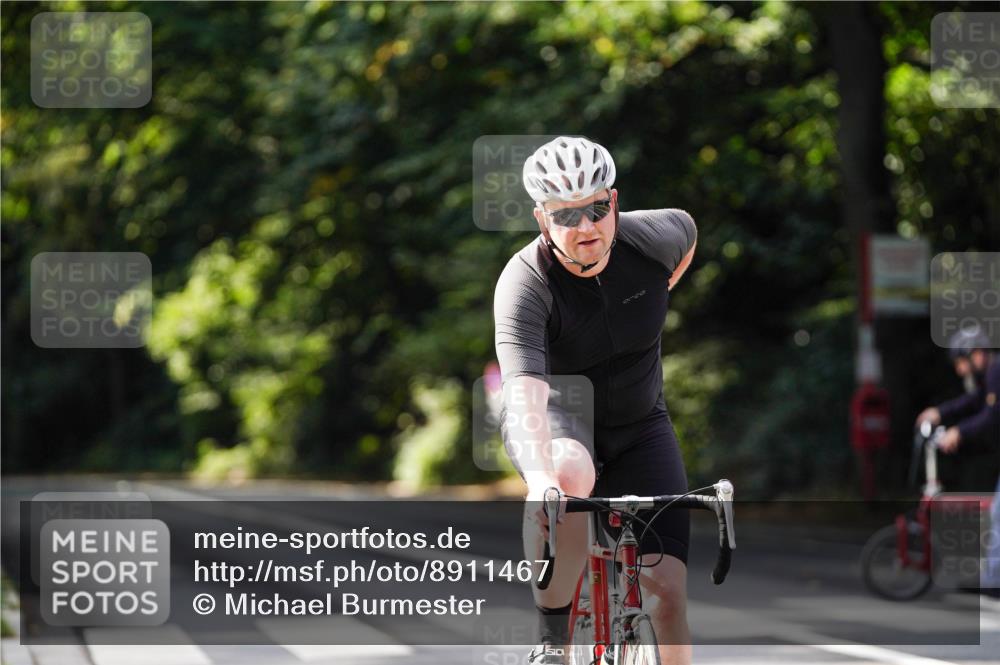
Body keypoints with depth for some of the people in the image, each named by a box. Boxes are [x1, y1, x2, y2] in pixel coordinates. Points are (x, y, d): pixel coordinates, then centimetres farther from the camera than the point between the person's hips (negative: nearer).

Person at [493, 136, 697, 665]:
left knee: (667, 590, -11)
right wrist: (539, 477, -58)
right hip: (556, 417, -3)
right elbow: (524, 389, -42)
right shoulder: (524, 282, -28)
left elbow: (687, 230, 11)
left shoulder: (651, 238, -16)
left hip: (638, 428, 3)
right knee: (568, 477, -40)